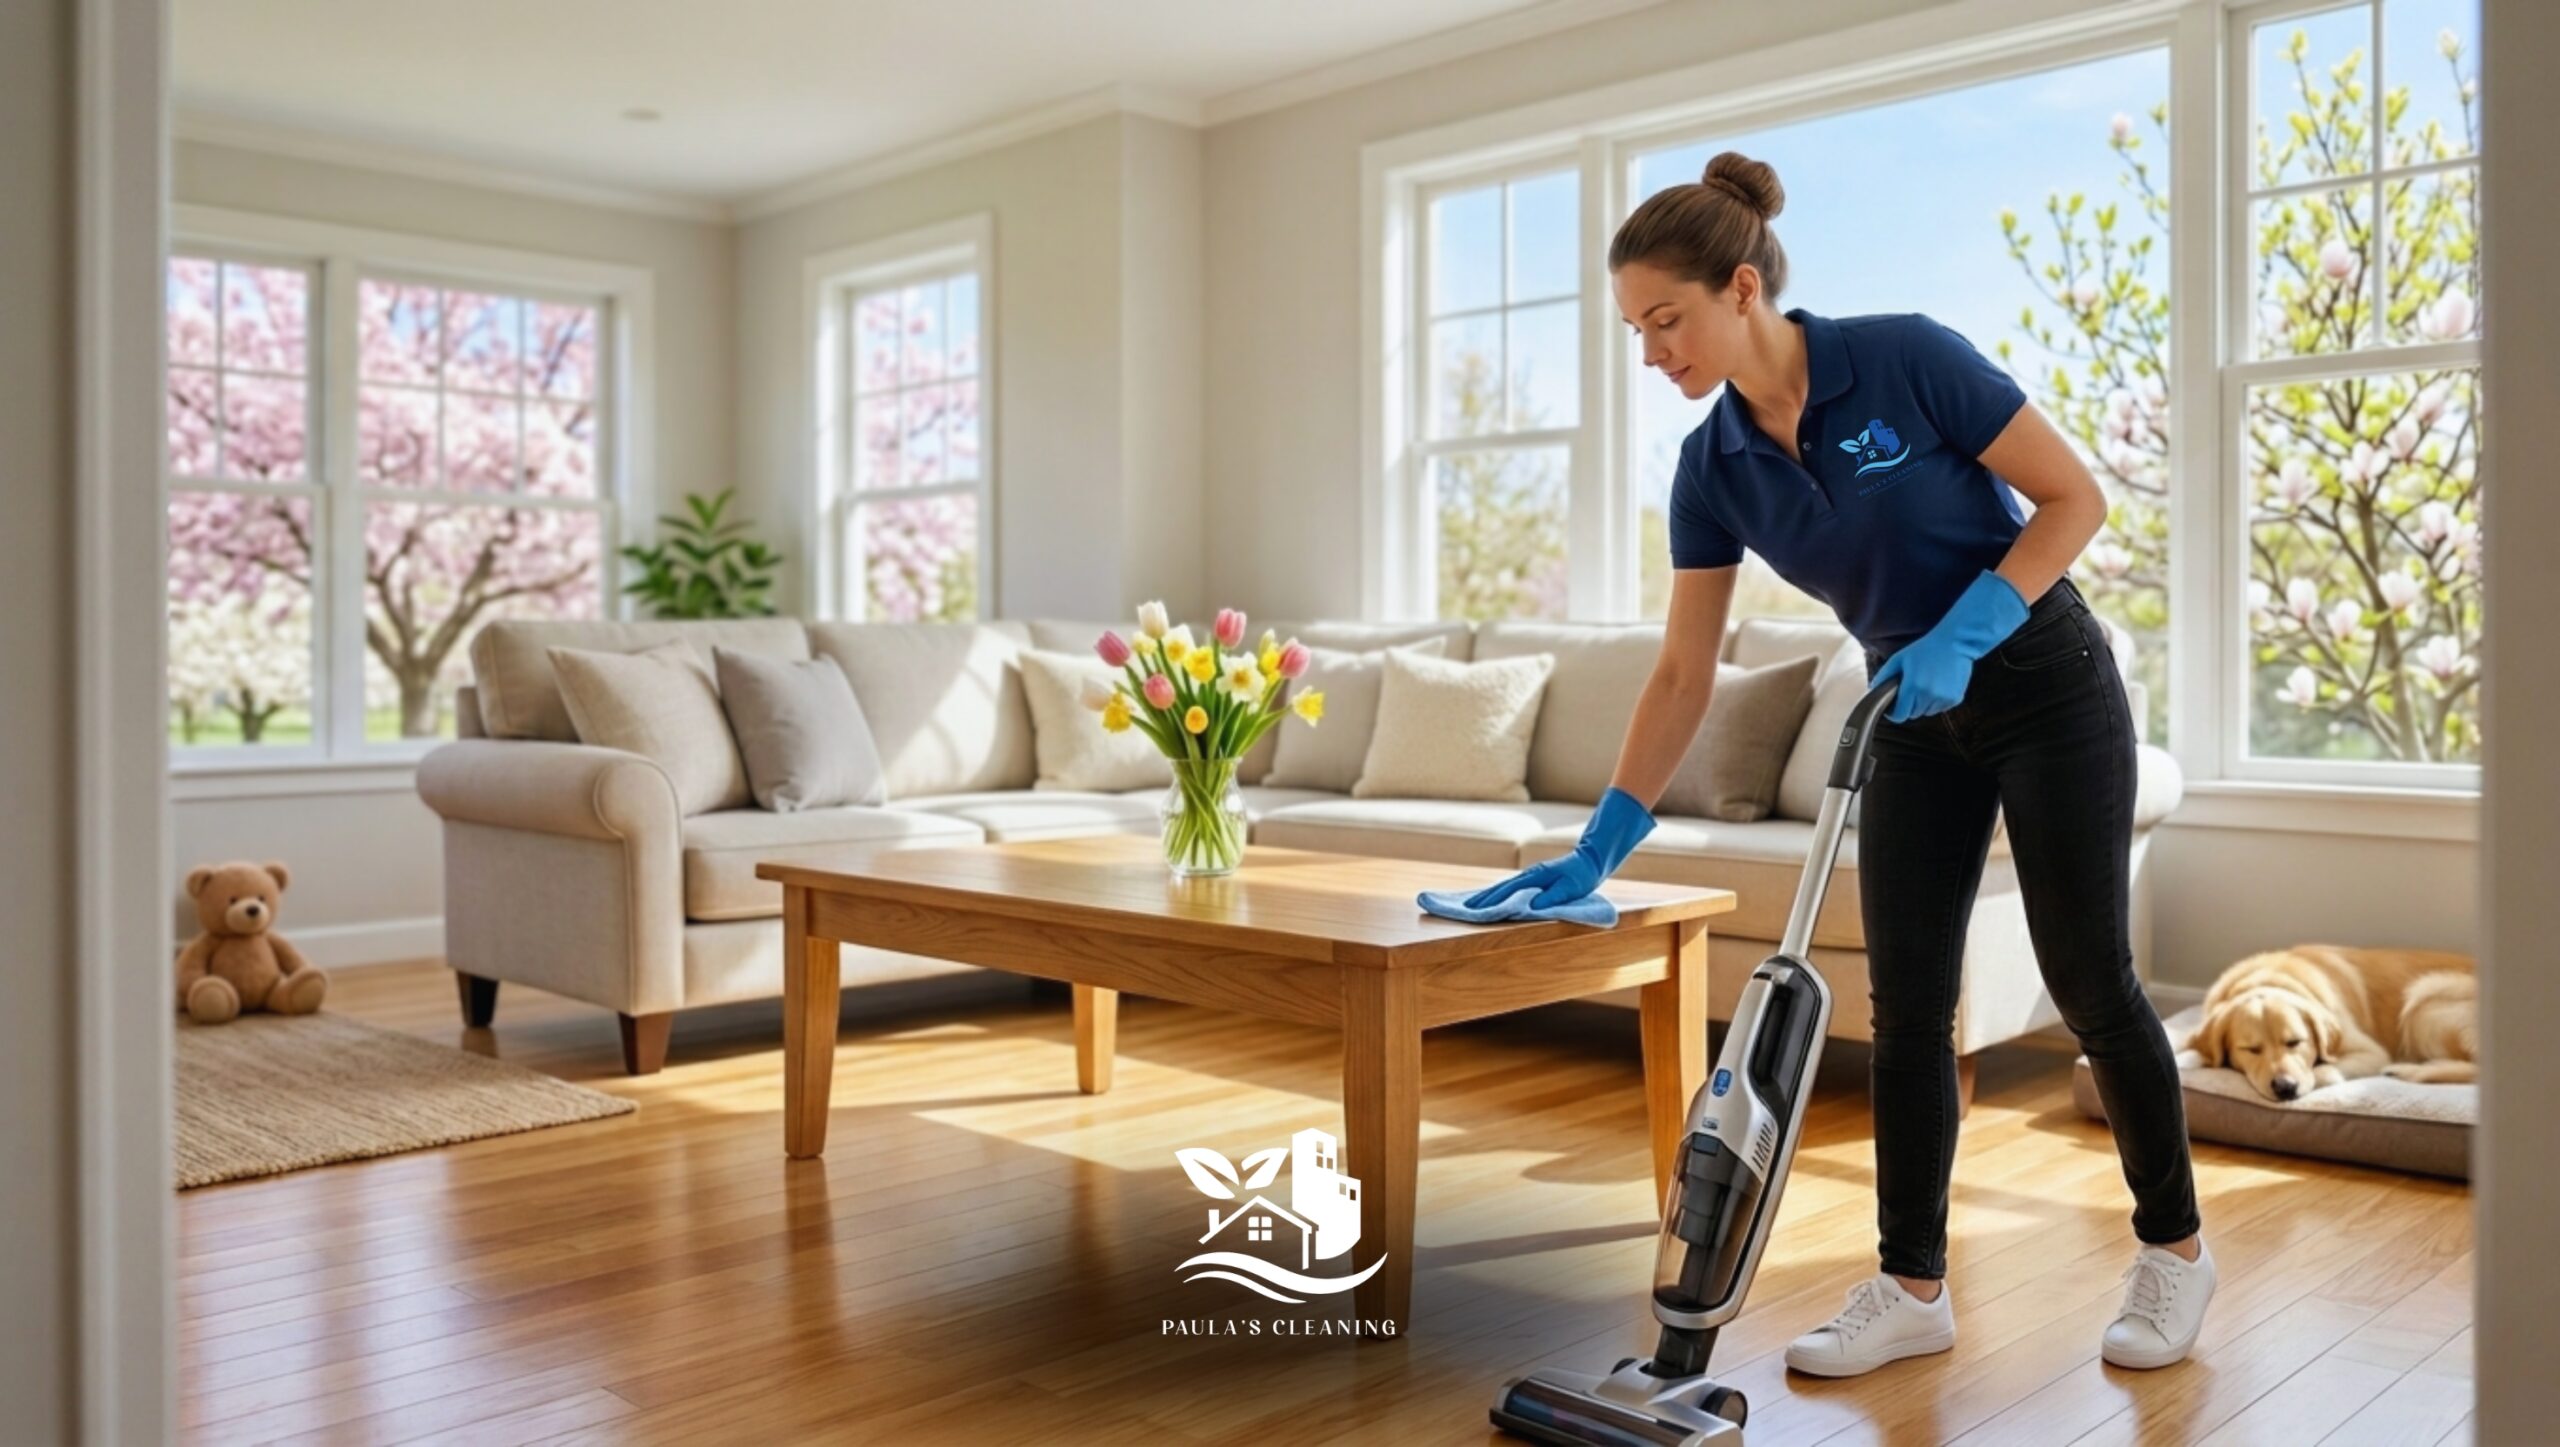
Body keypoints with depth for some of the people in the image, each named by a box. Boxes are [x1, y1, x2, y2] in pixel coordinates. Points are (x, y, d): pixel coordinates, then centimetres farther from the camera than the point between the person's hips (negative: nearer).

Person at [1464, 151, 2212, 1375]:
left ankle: (2173, 1248, 22)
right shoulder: (1713, 465, -7)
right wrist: (1597, 849, -8)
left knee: (2088, 983, 1)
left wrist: (1960, 637, -27)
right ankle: (1912, 1287, 13)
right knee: (1906, 1005, 3)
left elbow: (2075, 500, -15)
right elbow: (1683, 675, -5)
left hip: (2045, 686, -5)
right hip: (1917, 721, 5)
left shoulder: (1908, 360, -22)